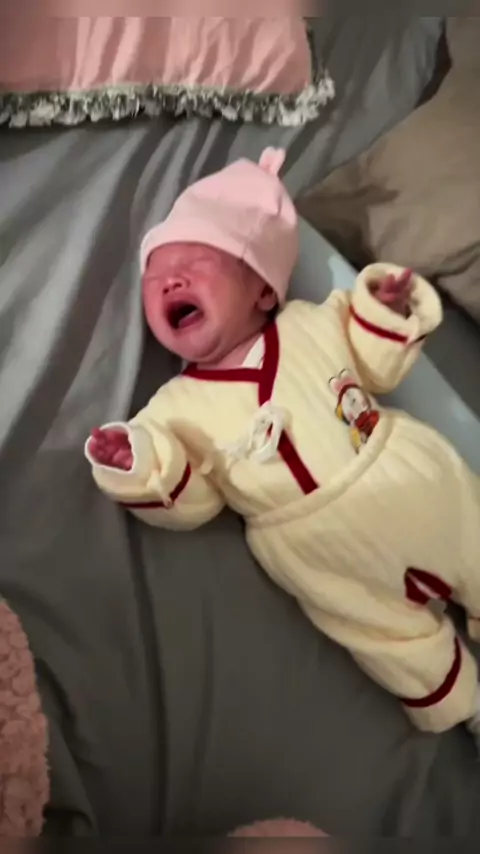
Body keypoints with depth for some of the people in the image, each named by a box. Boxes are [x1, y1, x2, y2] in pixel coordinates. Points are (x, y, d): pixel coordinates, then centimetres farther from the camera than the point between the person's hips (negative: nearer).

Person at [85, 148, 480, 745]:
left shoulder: (310, 324, 0)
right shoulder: (181, 406, -7)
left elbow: (375, 366, 12)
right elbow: (189, 506, -8)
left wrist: (385, 310, -5)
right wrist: (144, 468, -26)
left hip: (412, 478, 3)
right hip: (320, 549, -2)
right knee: (405, 651, 4)